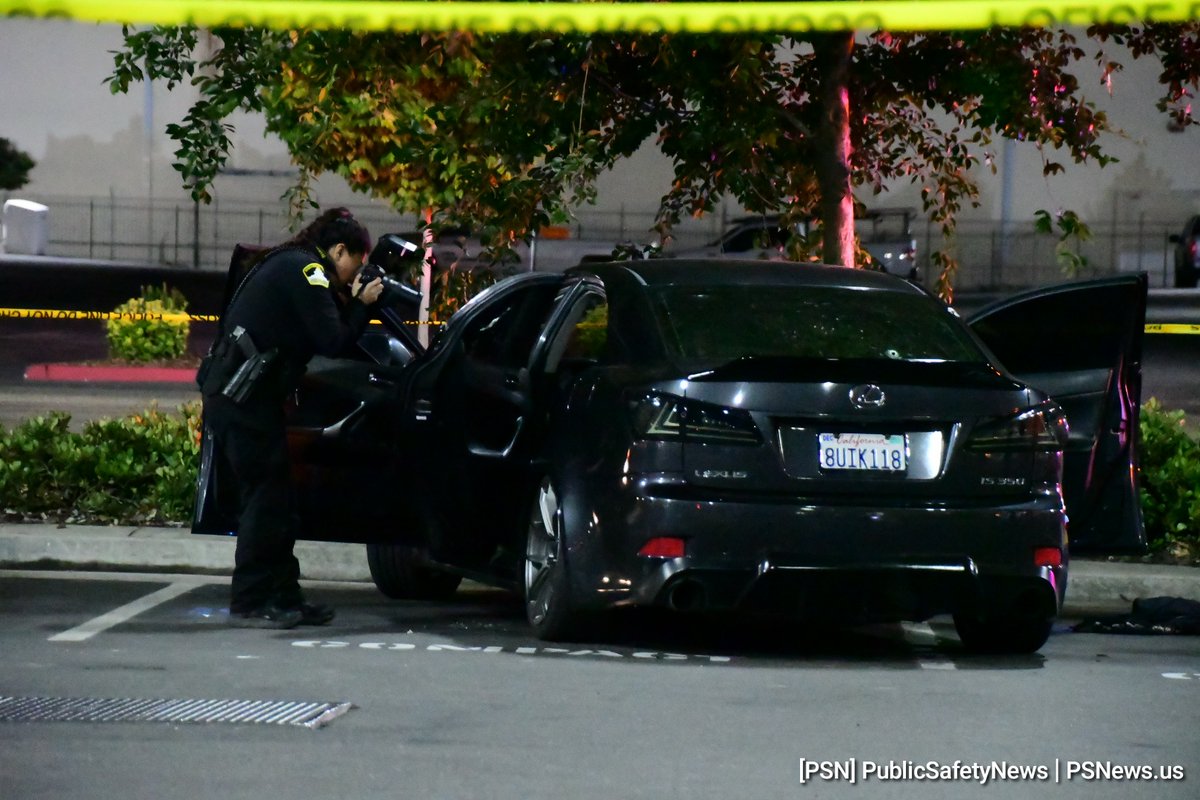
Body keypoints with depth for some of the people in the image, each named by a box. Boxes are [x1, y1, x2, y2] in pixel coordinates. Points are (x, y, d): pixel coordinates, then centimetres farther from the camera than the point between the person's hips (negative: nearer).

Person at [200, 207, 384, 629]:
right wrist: (362, 305, -1)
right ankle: (248, 604, -4)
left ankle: (285, 597, 17)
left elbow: (324, 334, 23)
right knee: (266, 498, -7)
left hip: (229, 393, 10)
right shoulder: (305, 270, -10)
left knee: (273, 499, 13)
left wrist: (351, 304, 12)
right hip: (243, 399, -10)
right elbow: (332, 342, -15)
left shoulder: (290, 265, 21)